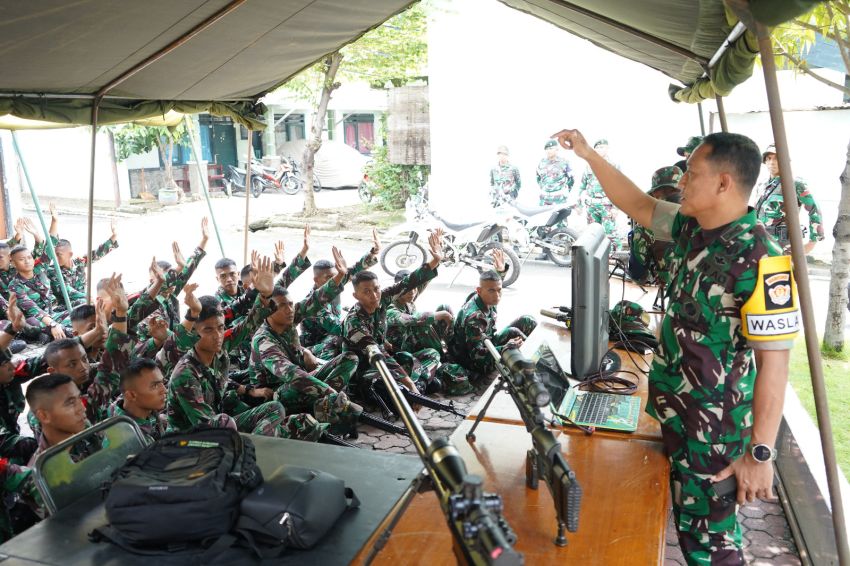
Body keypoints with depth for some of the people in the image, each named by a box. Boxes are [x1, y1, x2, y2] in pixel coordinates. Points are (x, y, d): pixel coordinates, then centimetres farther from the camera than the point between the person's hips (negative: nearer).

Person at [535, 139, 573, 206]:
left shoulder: (564, 162, -4)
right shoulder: (542, 162, 5)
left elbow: (571, 179, 3)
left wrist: (565, 192, 0)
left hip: (559, 199, -4)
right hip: (544, 199, 4)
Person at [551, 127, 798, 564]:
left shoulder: (759, 261, -25)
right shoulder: (690, 227, -2)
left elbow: (774, 362, -24)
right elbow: (638, 205, 13)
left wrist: (760, 454, -22)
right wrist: (588, 155, 9)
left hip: (717, 426, -7)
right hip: (674, 410, 8)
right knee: (686, 520, 24)